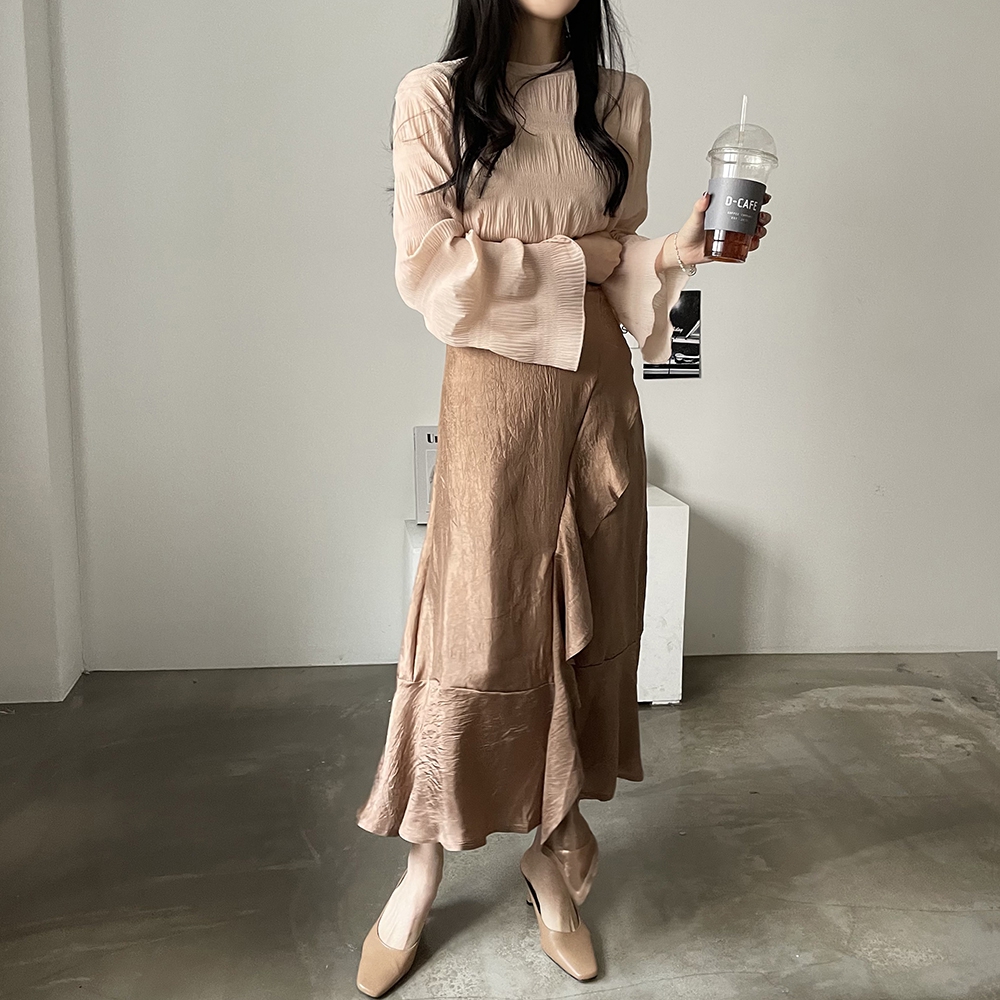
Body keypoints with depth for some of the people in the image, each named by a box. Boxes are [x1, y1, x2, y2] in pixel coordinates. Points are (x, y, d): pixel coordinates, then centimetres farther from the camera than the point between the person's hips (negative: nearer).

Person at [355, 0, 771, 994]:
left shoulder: (620, 99, 8)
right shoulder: (435, 97, -3)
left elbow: (619, 261, 12)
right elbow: (431, 271, -10)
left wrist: (667, 254, -10)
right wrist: (578, 256, -9)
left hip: (597, 389, 4)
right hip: (493, 392, -4)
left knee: (590, 625, 9)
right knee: (477, 638, -1)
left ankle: (554, 854, 28)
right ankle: (422, 870, 21)